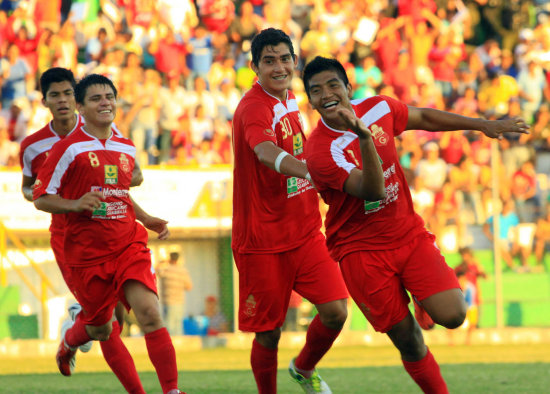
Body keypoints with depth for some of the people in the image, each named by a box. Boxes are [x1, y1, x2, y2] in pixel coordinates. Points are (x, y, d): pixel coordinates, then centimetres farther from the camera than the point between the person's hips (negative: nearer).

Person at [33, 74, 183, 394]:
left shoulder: (127, 149, 11)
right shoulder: (69, 148, -7)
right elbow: (41, 198, -4)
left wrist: (149, 220, 15)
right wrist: (76, 205, -21)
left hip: (129, 245, 3)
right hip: (88, 253, -3)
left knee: (150, 313, -17)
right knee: (100, 329, 11)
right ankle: (69, 342, 48)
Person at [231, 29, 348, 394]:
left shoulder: (290, 99, 7)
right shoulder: (254, 108, -19)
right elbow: (267, 152, -41)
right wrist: (309, 170, -59)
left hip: (305, 232, 6)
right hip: (263, 242, -6)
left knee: (335, 311, -6)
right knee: (268, 333, 0)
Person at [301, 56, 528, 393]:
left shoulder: (378, 108, -4)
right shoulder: (320, 152, -22)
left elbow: (424, 118, 16)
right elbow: (372, 191, -33)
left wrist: (485, 125, 18)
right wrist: (365, 138, -47)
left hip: (409, 235, 4)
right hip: (362, 249, -4)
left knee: (452, 315, -14)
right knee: (408, 340, -2)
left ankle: (425, 304, 21)